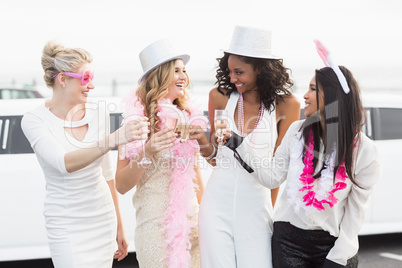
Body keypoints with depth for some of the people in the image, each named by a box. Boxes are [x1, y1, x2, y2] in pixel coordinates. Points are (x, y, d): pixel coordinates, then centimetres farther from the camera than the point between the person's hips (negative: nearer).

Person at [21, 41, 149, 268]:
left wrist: (119, 227, 14)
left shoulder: (99, 112, 2)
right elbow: (65, 164, -27)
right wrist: (114, 139, -39)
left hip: (104, 219, 4)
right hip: (66, 225, -4)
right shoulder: (34, 120, -11)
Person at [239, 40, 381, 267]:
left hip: (334, 243, -2)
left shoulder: (365, 151, -11)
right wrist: (240, 145, -11)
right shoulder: (297, 132, -4)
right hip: (288, 240, 2)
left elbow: (356, 213, -8)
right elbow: (273, 179, -2)